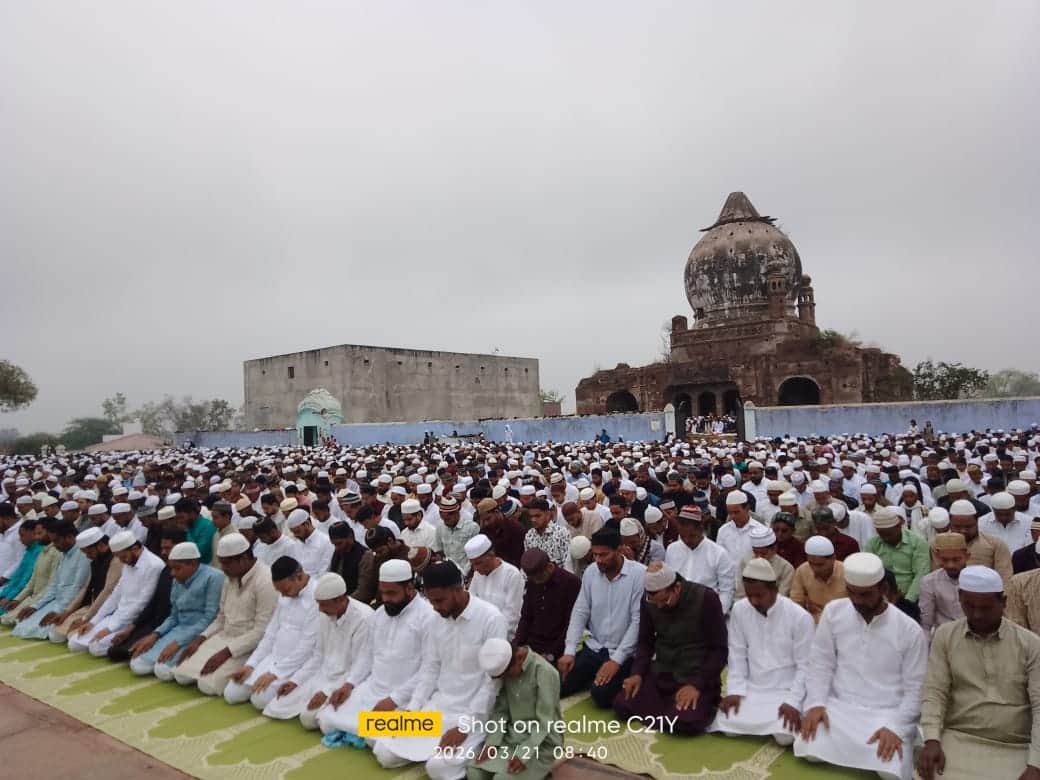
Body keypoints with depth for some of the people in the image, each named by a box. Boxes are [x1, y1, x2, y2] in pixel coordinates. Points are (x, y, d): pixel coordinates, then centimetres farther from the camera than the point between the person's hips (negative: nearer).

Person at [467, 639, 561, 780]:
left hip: (541, 743, -7)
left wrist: (523, 754, -27)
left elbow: (544, 722, -21)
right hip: (512, 736, 7)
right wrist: (492, 742, -11)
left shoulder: (545, 672, -22)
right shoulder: (505, 668, -2)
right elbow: (500, 709, 2)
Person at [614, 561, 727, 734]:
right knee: (621, 704, -15)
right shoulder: (648, 602, -3)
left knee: (686, 721, -30)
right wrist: (637, 672, -10)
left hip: (698, 676, -4)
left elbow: (718, 650, -13)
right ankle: (669, 707, 9)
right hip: (661, 673, 4)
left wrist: (696, 684, -23)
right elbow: (645, 641, 8)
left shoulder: (706, 598, -17)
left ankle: (703, 703, 4)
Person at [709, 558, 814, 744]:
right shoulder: (739, 610, -5)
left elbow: (804, 666, -10)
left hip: (786, 691, -3)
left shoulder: (800, 617, -16)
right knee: (727, 726, -15)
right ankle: (762, 719, 16)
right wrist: (735, 691, -8)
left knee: (784, 736, -25)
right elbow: (737, 655, 1)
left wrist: (793, 702, -17)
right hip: (751, 688, 3)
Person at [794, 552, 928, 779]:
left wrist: (896, 727, -16)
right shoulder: (833, 612, 1)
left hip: (888, 715, -1)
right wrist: (815, 703, -11)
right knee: (808, 750, -24)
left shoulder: (909, 630, -4)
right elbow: (821, 664, 4)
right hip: (838, 707, 1)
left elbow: (915, 689, -3)